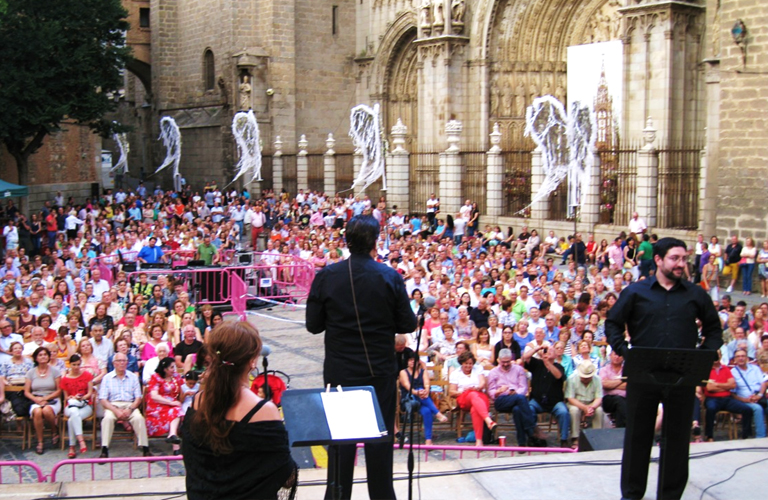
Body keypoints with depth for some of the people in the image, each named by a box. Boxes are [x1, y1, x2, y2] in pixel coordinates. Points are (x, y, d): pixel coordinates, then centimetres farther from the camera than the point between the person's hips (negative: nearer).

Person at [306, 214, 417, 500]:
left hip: (339, 372, 1)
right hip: (380, 371, -1)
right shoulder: (390, 277, -11)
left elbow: (313, 325, -4)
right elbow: (408, 325, -7)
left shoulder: (326, 276, -9)